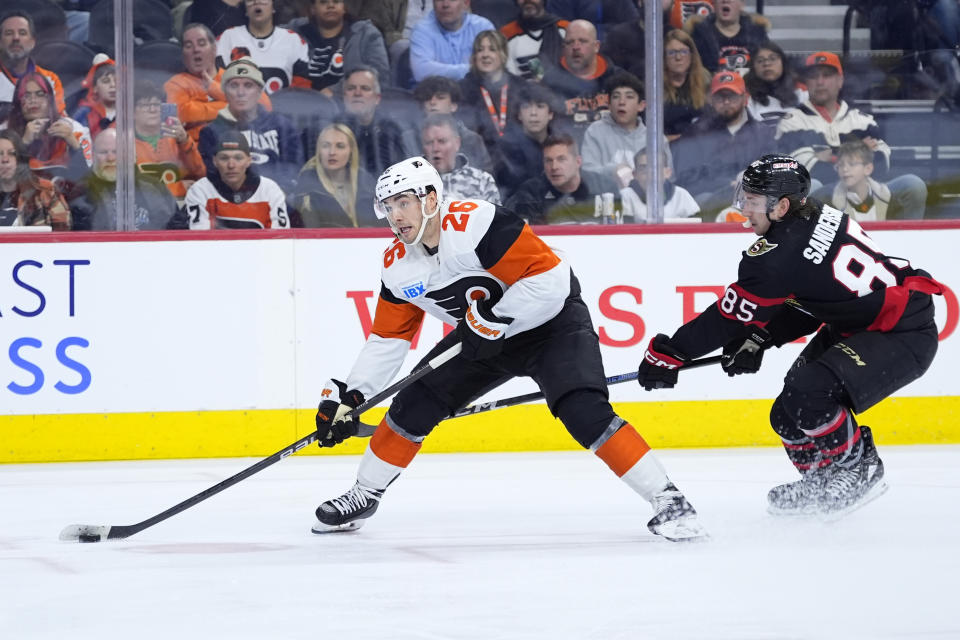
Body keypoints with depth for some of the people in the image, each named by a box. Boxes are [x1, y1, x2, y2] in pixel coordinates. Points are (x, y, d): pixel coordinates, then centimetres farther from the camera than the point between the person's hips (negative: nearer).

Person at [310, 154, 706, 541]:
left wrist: (492, 321, -29)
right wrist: (346, 397, -1)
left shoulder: (475, 224, -30)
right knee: (414, 405, 0)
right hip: (481, 338, 7)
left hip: (551, 321, -7)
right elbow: (386, 340, 5)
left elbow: (550, 279, -32)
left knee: (582, 410, -26)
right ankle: (363, 496, 20)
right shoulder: (397, 267, -5)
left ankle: (667, 500, -21)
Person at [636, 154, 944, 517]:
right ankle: (821, 482, 27)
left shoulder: (781, 252, -23)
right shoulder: (817, 218, 3)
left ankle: (859, 471, -4)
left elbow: (731, 316, -15)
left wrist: (669, 352, -6)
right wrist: (760, 338, 5)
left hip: (902, 336, -11)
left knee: (808, 396, -24)